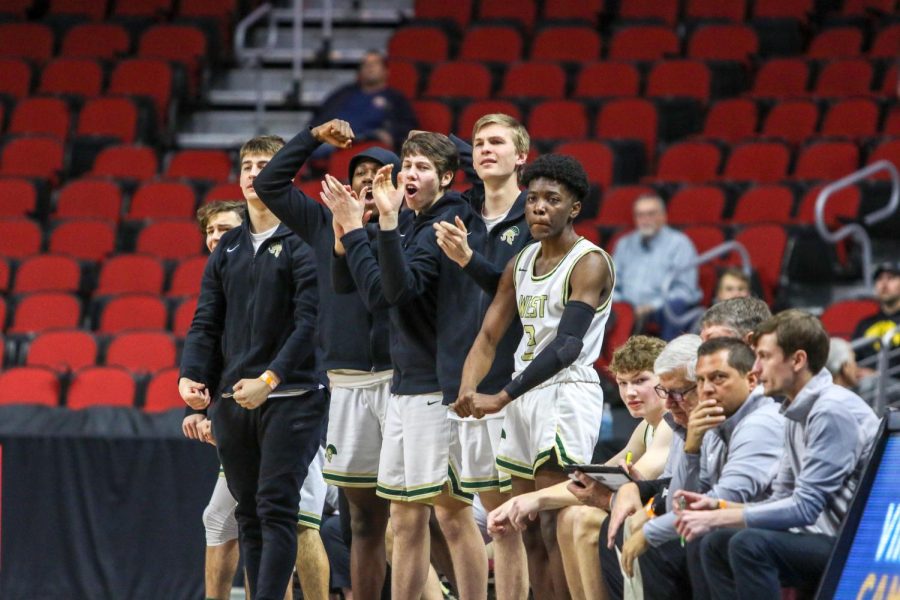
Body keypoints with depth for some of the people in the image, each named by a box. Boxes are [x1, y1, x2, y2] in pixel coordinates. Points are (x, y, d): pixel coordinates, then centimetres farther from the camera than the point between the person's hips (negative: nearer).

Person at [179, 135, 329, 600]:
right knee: (249, 514, 7)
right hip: (231, 401, 6)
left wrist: (270, 379, -20)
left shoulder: (303, 243, -3)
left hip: (290, 397, -6)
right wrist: (191, 375, -5)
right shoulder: (227, 248, 16)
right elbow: (207, 322, 13)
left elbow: (310, 321, -11)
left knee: (276, 508, -12)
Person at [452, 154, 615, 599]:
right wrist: (468, 389, -8)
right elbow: (489, 335, 12)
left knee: (556, 527, -13)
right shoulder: (520, 263, 13)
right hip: (526, 396, 8)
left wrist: (502, 397, -26)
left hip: (567, 393, -8)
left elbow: (568, 345, -21)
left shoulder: (589, 263, -12)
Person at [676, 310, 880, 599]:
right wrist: (716, 506, 2)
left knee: (750, 544, -26)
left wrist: (716, 518, -16)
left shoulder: (832, 411, -16)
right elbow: (783, 499, 18)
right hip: (828, 542, 10)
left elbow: (804, 507, -20)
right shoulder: (797, 412, 14)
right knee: (715, 543, 5)